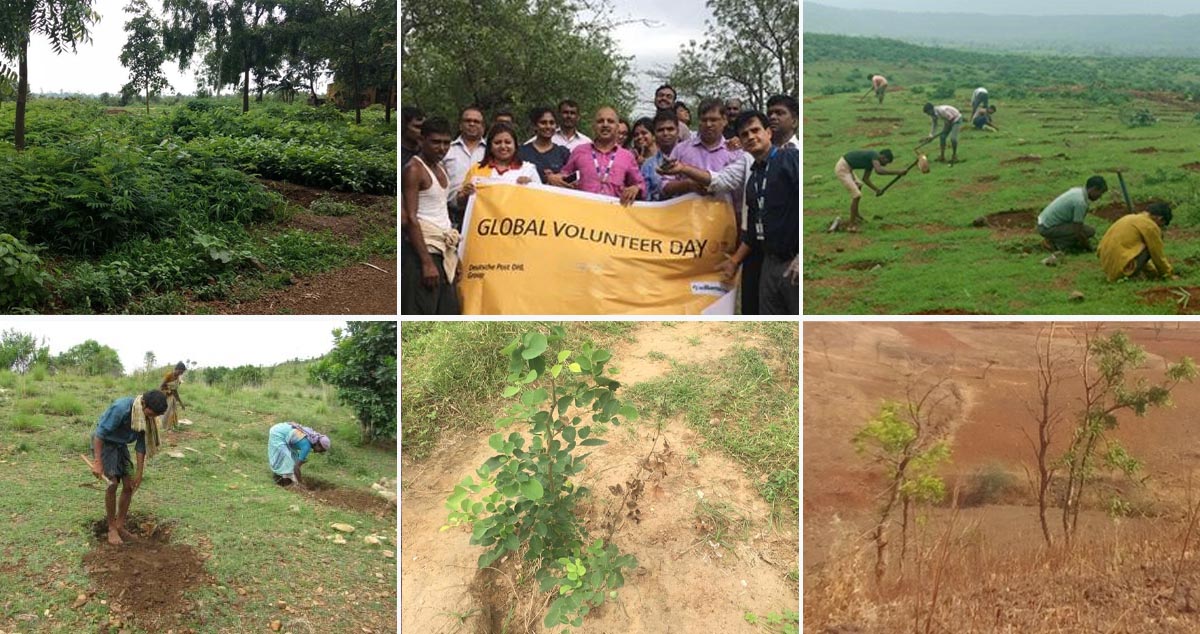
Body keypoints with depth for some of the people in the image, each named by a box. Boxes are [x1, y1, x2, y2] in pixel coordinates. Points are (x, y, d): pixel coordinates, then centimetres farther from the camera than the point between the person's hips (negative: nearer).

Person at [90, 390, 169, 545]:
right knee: (112, 484, -14)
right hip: (103, 442, -6)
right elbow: (100, 433, -29)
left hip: (120, 445, 7)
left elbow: (141, 444, -4)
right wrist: (97, 462, -30)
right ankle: (112, 529, -2)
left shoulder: (148, 418, -13)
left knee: (129, 485, 1)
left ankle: (120, 526, 14)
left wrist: (139, 472, -3)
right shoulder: (120, 408, -34)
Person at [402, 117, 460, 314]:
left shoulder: (441, 168, 16)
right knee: (420, 311, -9)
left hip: (443, 250, 9)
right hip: (423, 248, -9)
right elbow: (410, 219, -16)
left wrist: (454, 254, 14)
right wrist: (426, 262, -21)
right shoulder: (414, 169, -9)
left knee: (447, 312, 8)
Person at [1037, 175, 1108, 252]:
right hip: (1047, 228, -10)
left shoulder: (1077, 190, 6)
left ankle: (1054, 239, 11)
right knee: (1089, 231, -15)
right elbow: (1078, 231, -20)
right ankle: (1053, 243, -8)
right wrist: (1088, 247, -4)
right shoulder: (1081, 202, -24)